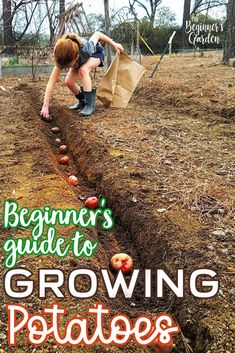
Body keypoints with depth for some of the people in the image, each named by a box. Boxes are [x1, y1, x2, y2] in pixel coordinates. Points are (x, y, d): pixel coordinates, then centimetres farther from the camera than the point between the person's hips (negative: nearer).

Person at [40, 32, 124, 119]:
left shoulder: (86, 48, -44)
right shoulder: (63, 58, -35)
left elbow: (97, 34, -24)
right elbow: (51, 82, -36)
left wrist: (114, 44, -13)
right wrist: (45, 106, -42)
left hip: (96, 53, -4)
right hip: (82, 58, 4)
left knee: (82, 70, -33)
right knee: (69, 82, -13)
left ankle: (90, 104, -25)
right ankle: (83, 101, 14)